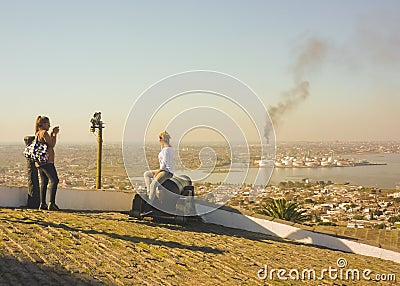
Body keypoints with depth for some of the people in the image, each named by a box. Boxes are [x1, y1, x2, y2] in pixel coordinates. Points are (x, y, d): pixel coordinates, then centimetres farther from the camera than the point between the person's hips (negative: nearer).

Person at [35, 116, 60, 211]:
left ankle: (42, 204, 9)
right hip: (46, 161, -10)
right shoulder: (44, 133, -10)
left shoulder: (38, 133, 19)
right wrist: (55, 134, 2)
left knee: (44, 182, 10)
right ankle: (52, 203, -18)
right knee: (54, 180, -11)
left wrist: (52, 134, 20)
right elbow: (52, 144, -8)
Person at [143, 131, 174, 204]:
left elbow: (164, 164, -18)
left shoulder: (166, 149, -16)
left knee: (153, 185, -28)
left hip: (167, 172, -11)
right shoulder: (170, 148, 13)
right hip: (164, 170, 11)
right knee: (146, 174, 15)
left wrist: (157, 172, -9)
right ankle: (149, 193, 3)